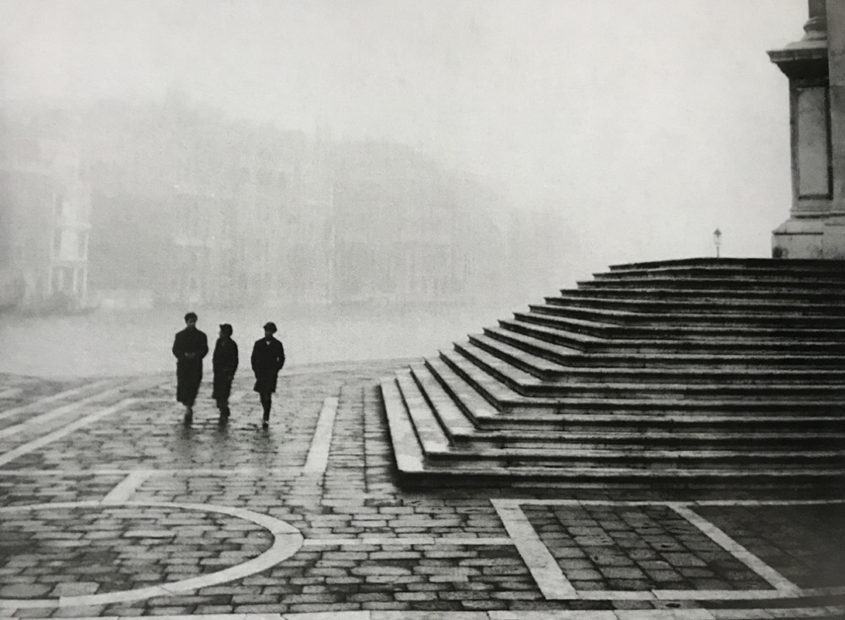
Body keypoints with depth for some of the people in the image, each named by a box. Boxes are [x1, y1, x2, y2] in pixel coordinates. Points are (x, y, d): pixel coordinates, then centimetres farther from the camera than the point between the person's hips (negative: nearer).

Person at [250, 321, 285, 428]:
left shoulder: (278, 344, 2)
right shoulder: (258, 343, 6)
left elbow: (281, 359, 8)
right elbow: (253, 358, 9)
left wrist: (276, 370, -3)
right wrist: (256, 371, 0)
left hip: (271, 374, -3)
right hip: (260, 373, 3)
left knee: (267, 396, -13)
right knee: (262, 396, 8)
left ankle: (266, 418, -13)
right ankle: (266, 415, 30)